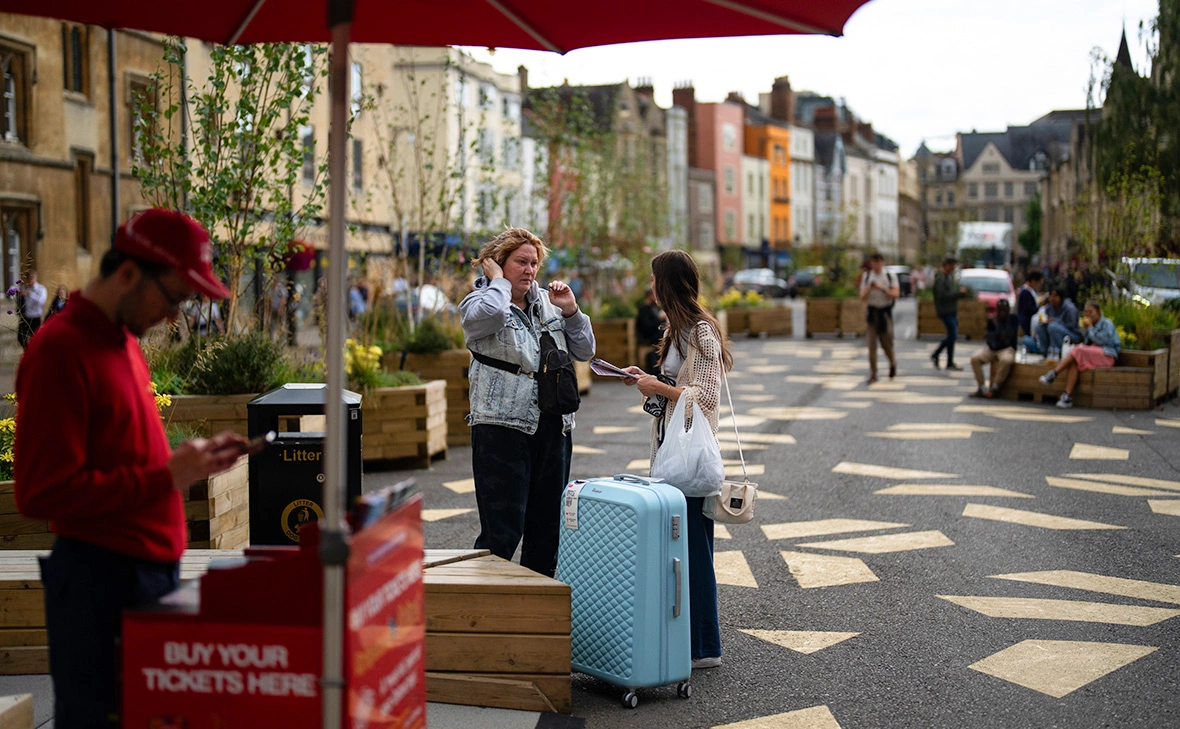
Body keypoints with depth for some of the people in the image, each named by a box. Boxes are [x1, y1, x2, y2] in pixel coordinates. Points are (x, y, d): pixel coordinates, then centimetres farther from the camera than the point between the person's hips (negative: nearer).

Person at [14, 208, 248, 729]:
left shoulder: (125, 343, 14)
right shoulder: (60, 349, -15)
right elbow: (42, 492, -20)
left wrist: (192, 459, 6)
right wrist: (166, 478, -19)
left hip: (152, 570, 9)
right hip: (98, 582, -9)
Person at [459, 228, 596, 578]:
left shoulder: (547, 303, 16)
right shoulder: (478, 302, 0)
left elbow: (584, 351, 18)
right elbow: (490, 314, -26)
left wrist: (571, 311, 4)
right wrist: (498, 280, -7)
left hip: (553, 427, 6)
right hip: (503, 427, -6)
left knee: (547, 526, 12)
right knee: (502, 530, -8)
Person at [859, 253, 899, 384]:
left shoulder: (890, 277, 3)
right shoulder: (866, 277, 8)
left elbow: (896, 294, -7)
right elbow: (862, 297, 4)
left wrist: (882, 288, -18)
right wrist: (869, 288, -14)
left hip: (885, 312, -1)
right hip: (871, 312, 1)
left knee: (887, 342, 2)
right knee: (871, 344, -6)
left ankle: (893, 362, 33)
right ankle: (873, 374, -3)